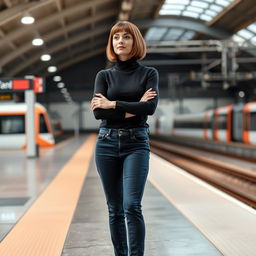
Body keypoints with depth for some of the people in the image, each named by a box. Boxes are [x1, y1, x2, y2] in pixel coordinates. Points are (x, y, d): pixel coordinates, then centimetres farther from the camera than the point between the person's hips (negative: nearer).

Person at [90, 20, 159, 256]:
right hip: (107, 143, 2)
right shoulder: (104, 75, 7)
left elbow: (150, 107, -13)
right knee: (115, 208, 7)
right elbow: (98, 112, -7)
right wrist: (132, 108, -12)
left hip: (136, 143, -2)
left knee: (132, 206, -15)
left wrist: (112, 104, -11)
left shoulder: (149, 73, 4)